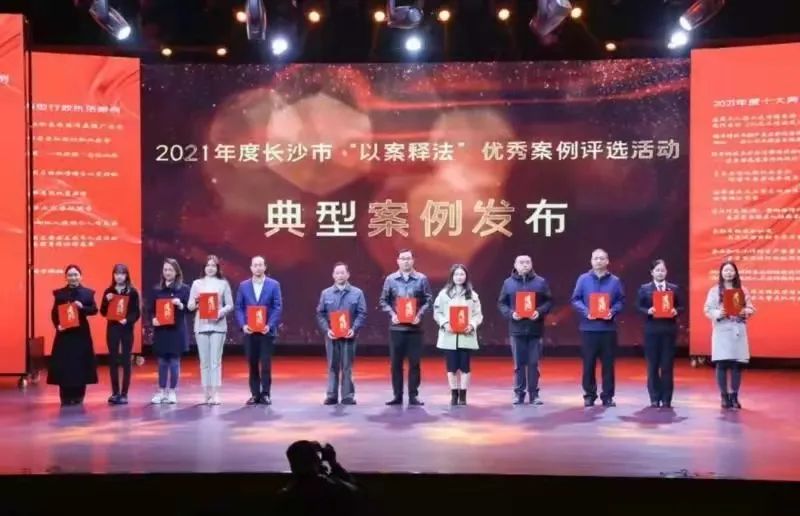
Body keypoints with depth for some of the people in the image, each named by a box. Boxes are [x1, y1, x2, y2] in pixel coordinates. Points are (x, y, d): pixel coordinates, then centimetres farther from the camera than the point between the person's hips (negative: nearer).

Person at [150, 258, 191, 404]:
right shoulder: (157, 289, 8)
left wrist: (180, 305, -20)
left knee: (174, 361, 1)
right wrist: (153, 319, -9)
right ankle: (161, 391, 14)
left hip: (177, 330, -2)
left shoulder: (183, 288, 0)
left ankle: (172, 392, 9)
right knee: (162, 361, 6)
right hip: (161, 330, 3)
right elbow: (151, 309, 9)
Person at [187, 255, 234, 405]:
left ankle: (215, 394, -7)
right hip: (201, 325, 1)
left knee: (216, 361, -5)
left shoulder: (223, 283, 6)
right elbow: (190, 306, 6)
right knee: (204, 361, 3)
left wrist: (221, 312, -15)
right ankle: (206, 393, 8)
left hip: (218, 325, -1)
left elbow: (230, 305, 4)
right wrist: (196, 302, -15)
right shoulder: (197, 283, 8)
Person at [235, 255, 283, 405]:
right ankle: (255, 394, 12)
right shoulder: (243, 286, 8)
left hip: (266, 330, -2)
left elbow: (278, 307, -3)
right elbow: (239, 308, 5)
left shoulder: (274, 285, 2)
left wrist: (270, 325, -15)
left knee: (266, 364, -2)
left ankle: (265, 394, 6)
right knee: (252, 364, 5)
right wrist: (243, 325, -10)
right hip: (249, 330, 2)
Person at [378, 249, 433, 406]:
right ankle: (397, 395, 12)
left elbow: (428, 300, 1)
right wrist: (392, 314, -9)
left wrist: (419, 315, -13)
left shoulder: (422, 279, 2)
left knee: (414, 362, 1)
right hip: (396, 327, 1)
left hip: (415, 327, -1)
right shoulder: (390, 279, 4)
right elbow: (383, 301, 6)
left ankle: (413, 396, 9)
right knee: (396, 363, 4)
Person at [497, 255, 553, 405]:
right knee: (519, 363, 5)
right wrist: (510, 314, -11)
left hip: (535, 329, 0)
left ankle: (534, 394, 9)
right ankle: (519, 393, 11)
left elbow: (549, 301, 4)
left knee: (534, 363, 2)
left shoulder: (541, 282, 4)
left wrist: (540, 312, -13)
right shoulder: (508, 283, 6)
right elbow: (501, 303, 7)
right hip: (517, 329, 0)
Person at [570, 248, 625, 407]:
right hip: (588, 327, 0)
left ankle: (607, 396, 11)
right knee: (588, 363, 3)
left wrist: (612, 311, -13)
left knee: (608, 363, 3)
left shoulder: (615, 281, 5)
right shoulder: (583, 279, 3)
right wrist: (585, 311, -13)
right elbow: (575, 300, 3)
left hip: (608, 328, 1)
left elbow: (621, 301, 6)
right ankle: (589, 395, 12)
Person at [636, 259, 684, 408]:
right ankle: (654, 399, 6)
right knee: (652, 366, 1)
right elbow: (638, 307, 2)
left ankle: (666, 399, 7)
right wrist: (647, 311, -17)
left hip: (669, 330, 1)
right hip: (652, 330, -1)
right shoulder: (644, 288, 5)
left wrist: (676, 311, -13)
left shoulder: (674, 288, 10)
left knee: (667, 366, 2)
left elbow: (681, 307, 8)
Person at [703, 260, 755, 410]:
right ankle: (724, 397, 4)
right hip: (722, 331, -2)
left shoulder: (743, 290, 9)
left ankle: (734, 396, 8)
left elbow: (751, 309, 8)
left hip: (738, 330, 2)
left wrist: (744, 312, -13)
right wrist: (718, 313, -20)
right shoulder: (714, 290, 3)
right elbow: (707, 310, -1)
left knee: (736, 364, 0)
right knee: (722, 364, -4)